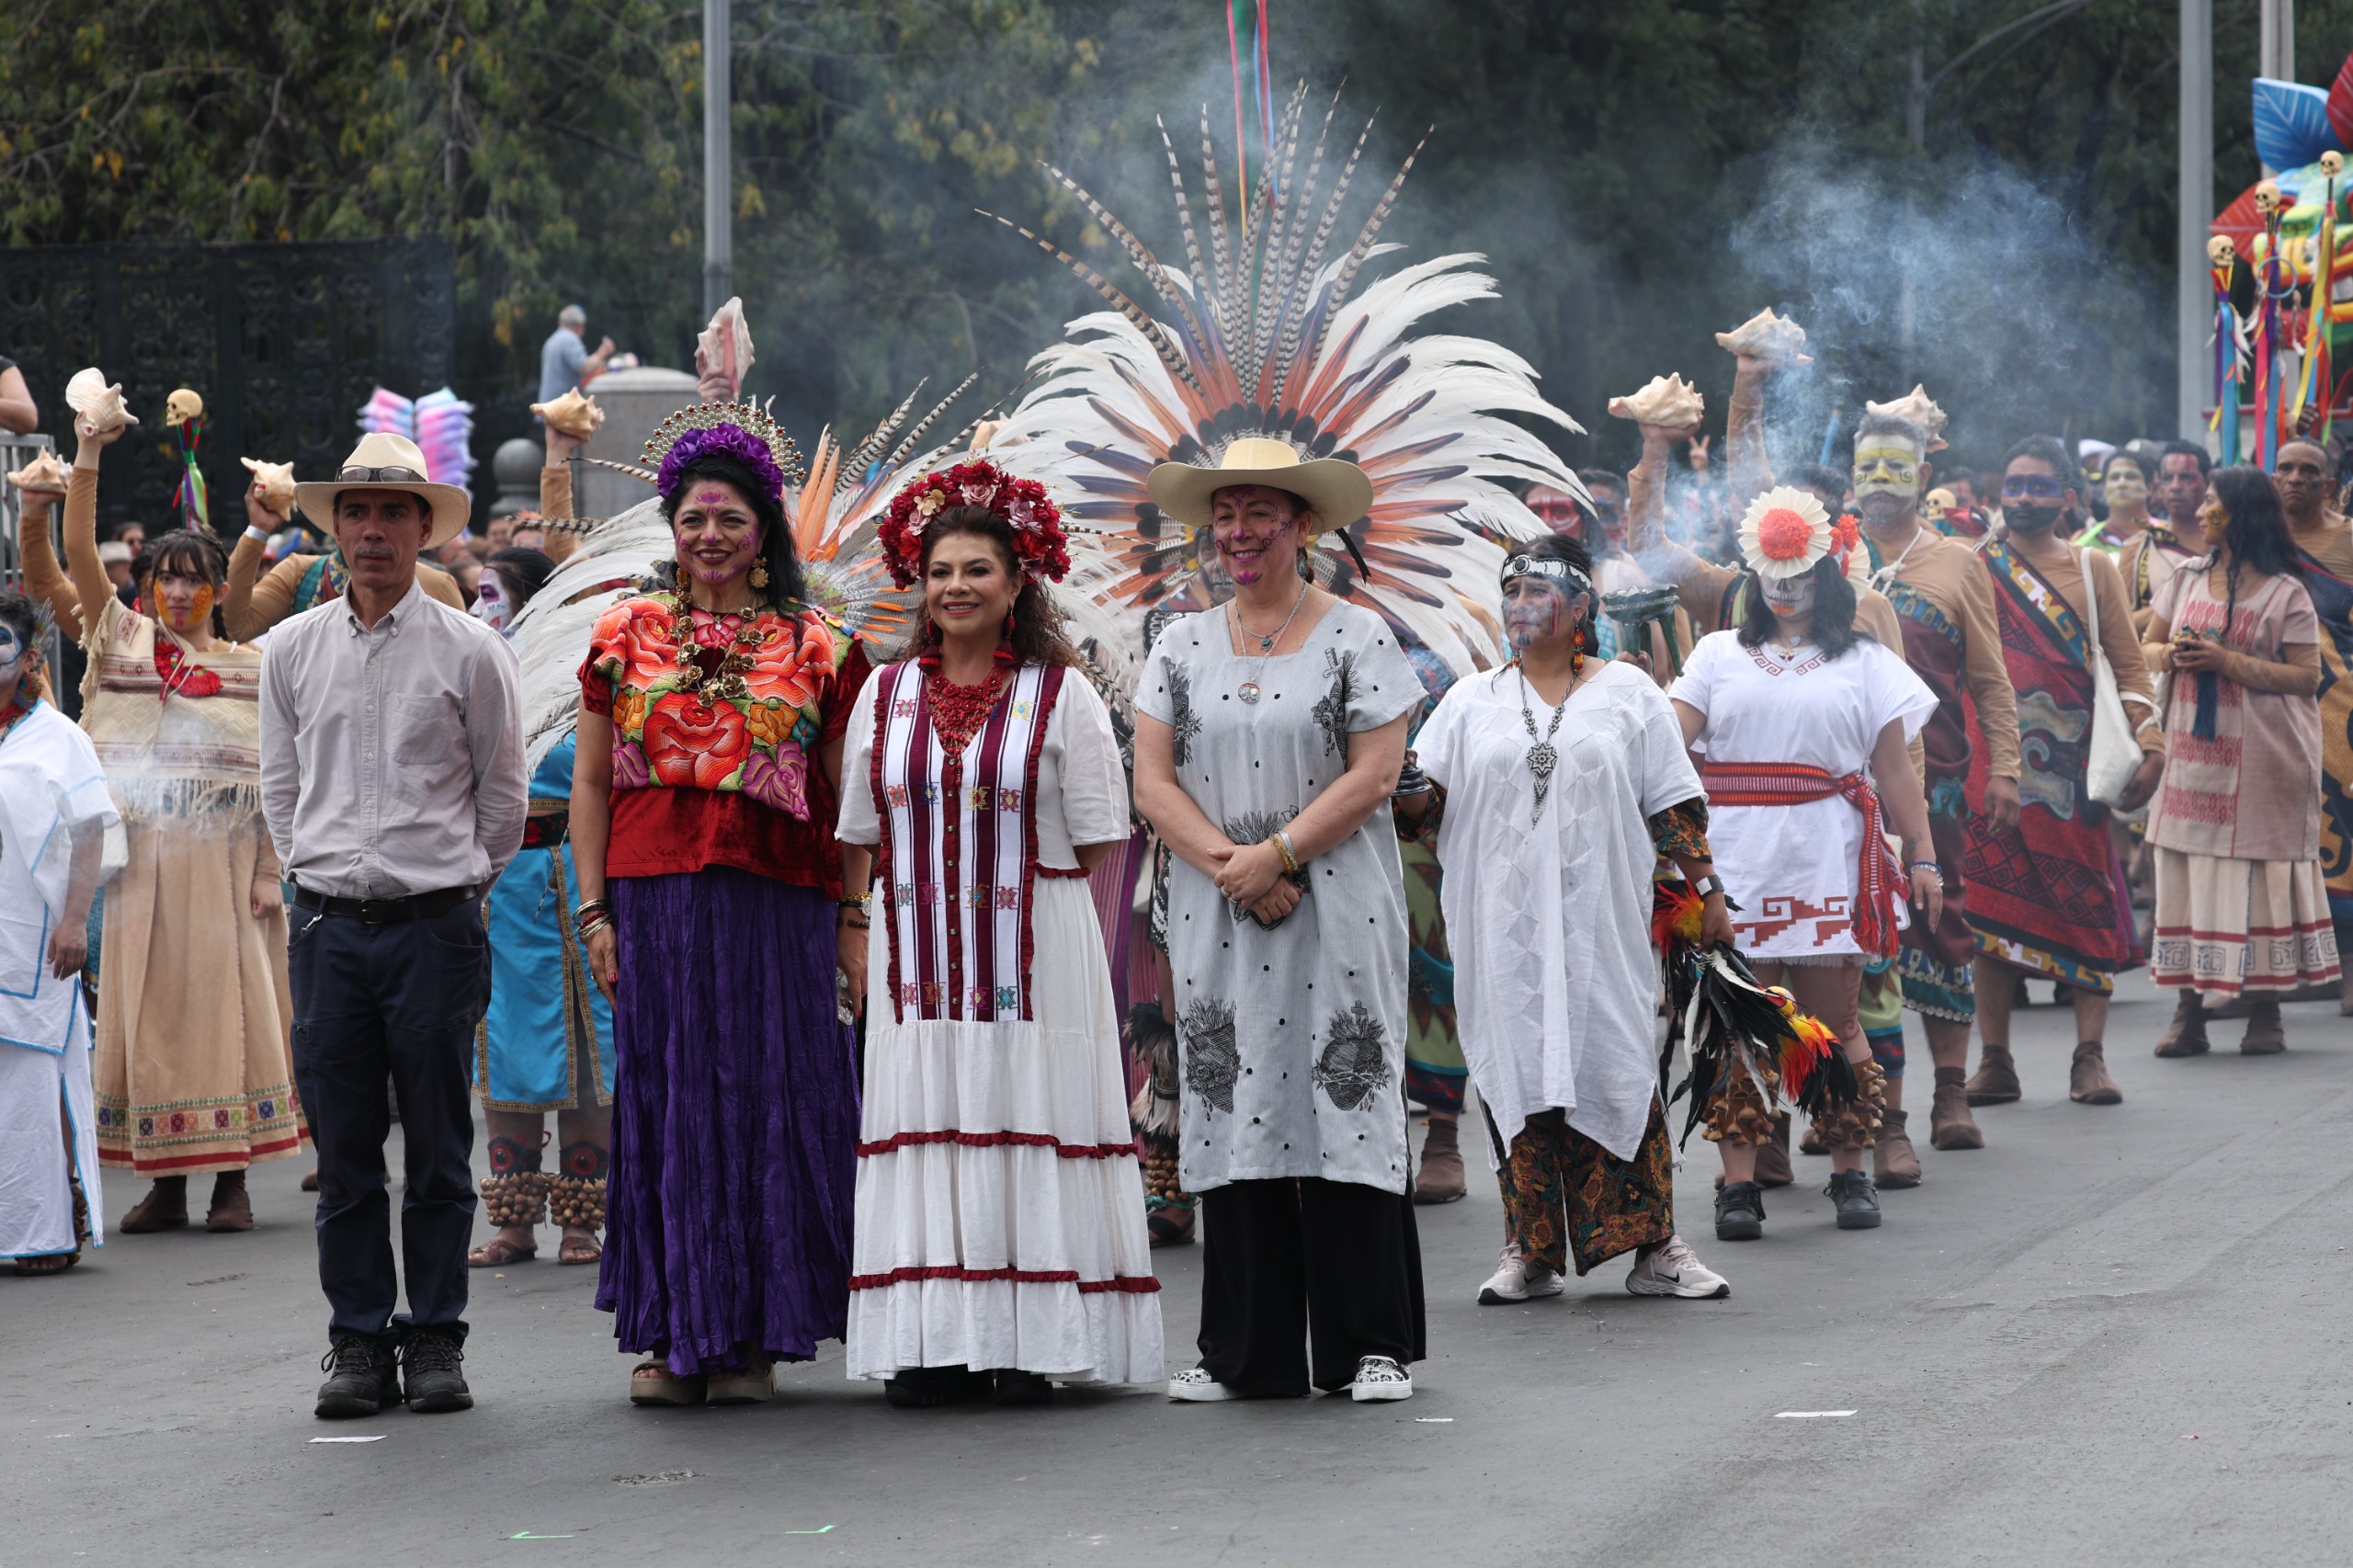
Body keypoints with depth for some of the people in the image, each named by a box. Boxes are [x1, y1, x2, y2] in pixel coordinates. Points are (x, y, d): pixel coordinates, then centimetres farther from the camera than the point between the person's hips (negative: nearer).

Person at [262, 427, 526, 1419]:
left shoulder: (468, 651, 0)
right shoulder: (294, 649, 8)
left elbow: (502, 790, 8)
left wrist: (461, 885, 10)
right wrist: (320, 875, 12)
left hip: (436, 920, -2)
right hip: (329, 926, 2)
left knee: (438, 1149, 1)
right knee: (344, 1148, 3)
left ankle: (435, 1340, 9)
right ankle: (358, 1342, 9)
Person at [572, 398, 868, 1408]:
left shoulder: (816, 649, 7)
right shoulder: (627, 637, 9)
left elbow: (846, 800, 7)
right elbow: (589, 783, 9)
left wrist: (854, 920, 0)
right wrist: (595, 910, 1)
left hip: (778, 906, -1)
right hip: (655, 902, 1)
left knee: (767, 1106, 1)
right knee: (663, 1105, 1)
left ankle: (753, 1335, 8)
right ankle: (669, 1334, 7)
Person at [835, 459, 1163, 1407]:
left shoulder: (1062, 695, 2)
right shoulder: (886, 696, 12)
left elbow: (1101, 845, 1)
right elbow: (862, 842, 13)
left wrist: (1088, 959, -6)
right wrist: (859, 955, 6)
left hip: (1036, 957, -3)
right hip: (918, 955, 3)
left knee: (1030, 1127, -4)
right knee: (924, 1130, -1)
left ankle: (1029, 1345, -2)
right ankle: (931, 1346, 2)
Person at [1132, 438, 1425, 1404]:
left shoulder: (1356, 637, 2)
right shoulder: (1181, 646, 12)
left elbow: (1374, 774, -6)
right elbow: (1153, 782, 4)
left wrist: (1278, 853, -15)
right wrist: (1233, 867, -11)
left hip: (1338, 910, -3)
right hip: (1217, 920, 3)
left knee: (1345, 1108, -5)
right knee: (1234, 1114, 1)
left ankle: (1373, 1348, 0)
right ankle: (1247, 1353, 6)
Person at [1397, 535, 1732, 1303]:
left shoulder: (1627, 693, 9)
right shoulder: (1471, 701, 13)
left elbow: (1674, 804, 9)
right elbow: (1422, 804, 6)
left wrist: (1707, 890, 3)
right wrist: (1403, 785, -16)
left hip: (1599, 917, -2)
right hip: (1504, 924, 2)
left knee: (1618, 1064, -5)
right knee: (1515, 1067, -1)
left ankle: (1654, 1248, -1)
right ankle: (1530, 1251, 5)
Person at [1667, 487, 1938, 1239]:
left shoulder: (1862, 662, 12)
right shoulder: (1720, 654, 15)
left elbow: (1895, 767, 10)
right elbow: (1670, 737, 3)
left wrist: (1922, 855, 4)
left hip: (1826, 860, -1)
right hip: (1734, 859, 1)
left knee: (1832, 1020, 0)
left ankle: (1849, 1172, 11)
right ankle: (1738, 1182, 0)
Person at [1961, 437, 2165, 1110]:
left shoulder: (2094, 569, 9)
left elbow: (2127, 664, 8)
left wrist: (2149, 744, -6)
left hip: (2072, 761, 0)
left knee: (2087, 901, -3)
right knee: (1993, 904, -1)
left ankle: (2090, 1057, 0)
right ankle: (1995, 1060, 3)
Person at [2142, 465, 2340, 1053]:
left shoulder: (2285, 594, -3)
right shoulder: (2187, 580, 13)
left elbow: (2306, 677, -10)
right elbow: (2148, 648, 19)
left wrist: (2227, 662, -17)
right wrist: (2172, 656, -5)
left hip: (2262, 758, -4)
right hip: (2194, 754, 4)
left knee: (2261, 877, -2)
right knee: (2188, 876, 0)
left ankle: (2267, 1013, 5)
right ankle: (2189, 1011, 3)